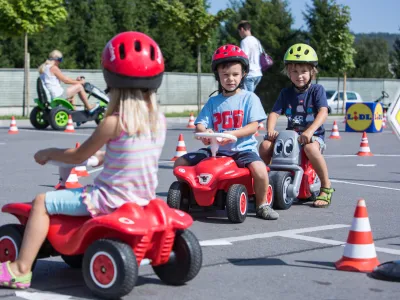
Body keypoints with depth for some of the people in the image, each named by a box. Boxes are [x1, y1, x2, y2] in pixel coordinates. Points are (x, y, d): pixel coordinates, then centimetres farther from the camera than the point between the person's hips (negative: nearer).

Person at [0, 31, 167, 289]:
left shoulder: (114, 123, -17)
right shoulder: (159, 120, 1)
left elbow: (79, 155, -4)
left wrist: (49, 153, 13)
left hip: (111, 199, -7)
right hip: (144, 198, 7)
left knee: (43, 202, 3)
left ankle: (21, 269, 3)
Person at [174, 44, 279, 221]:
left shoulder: (249, 98, 2)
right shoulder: (213, 102, 12)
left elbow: (253, 126, -8)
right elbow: (200, 124, 4)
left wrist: (231, 134, -24)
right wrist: (204, 132, -22)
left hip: (243, 148, -4)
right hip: (216, 150, 4)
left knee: (259, 167, -34)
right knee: (180, 163, -7)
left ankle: (262, 205, -10)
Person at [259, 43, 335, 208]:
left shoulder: (317, 90, -3)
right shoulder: (286, 93, 9)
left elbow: (323, 113, -18)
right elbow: (274, 113, 0)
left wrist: (309, 131, -34)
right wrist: (270, 131, -22)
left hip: (314, 134, -4)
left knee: (310, 148, -39)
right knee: (265, 145, -19)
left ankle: (326, 188, -21)